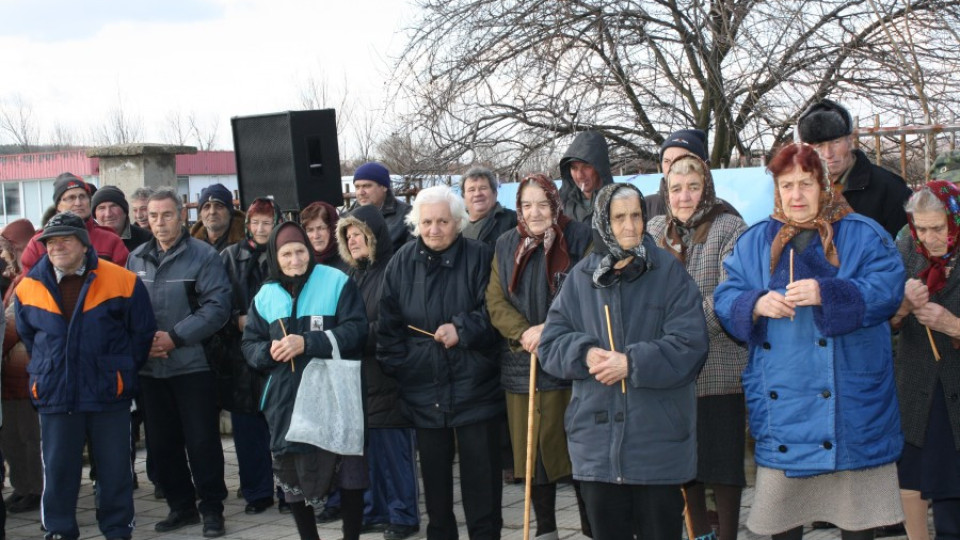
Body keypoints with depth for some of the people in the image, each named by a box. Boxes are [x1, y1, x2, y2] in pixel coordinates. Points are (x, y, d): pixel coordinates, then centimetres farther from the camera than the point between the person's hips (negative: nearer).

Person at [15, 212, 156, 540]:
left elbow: (142, 333, 4)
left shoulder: (123, 282, -5)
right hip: (54, 394, 2)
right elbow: (26, 337, 19)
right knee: (57, 469, 7)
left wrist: (121, 371, 5)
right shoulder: (29, 288, 3)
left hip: (109, 394, -1)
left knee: (115, 469, 6)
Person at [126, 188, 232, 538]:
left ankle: (211, 509, 11)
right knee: (161, 443, 12)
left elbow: (217, 306, -13)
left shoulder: (203, 256, -6)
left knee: (202, 440, 0)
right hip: (150, 368, 5)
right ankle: (181, 506, 25)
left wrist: (175, 337, -17)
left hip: (192, 365, -5)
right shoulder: (136, 259, 10)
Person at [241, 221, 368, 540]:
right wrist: (269, 351, -11)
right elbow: (249, 346, 12)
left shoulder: (337, 282, -3)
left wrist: (307, 343, -20)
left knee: (350, 475, -1)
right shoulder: (265, 296, 10)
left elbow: (356, 330, -11)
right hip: (285, 402, 4)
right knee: (292, 477, 9)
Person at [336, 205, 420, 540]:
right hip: (357, 374, 7)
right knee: (365, 444, 9)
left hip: (386, 375, -7)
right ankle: (373, 510, 19)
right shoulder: (352, 276, 16)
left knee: (393, 444, -2)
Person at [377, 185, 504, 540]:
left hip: (474, 387, -3)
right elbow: (389, 324, 7)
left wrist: (462, 329, -20)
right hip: (423, 388, 3)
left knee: (481, 476, 1)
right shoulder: (402, 262, 4)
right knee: (434, 473, 14)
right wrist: (398, 367, 1)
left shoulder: (479, 257, -7)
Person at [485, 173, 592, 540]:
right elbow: (495, 302, 6)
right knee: (532, 445, 9)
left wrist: (549, 329, -17)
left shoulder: (578, 240, -3)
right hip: (522, 363, 4)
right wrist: (524, 333, -11)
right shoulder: (506, 246, 11)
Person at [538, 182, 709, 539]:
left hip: (658, 441, -3)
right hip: (597, 440, 3)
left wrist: (631, 363, -17)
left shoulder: (669, 273, -3)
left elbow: (689, 345, -10)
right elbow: (550, 343, 7)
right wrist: (585, 354, -13)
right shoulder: (581, 276, 7)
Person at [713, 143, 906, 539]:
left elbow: (887, 289, -11)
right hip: (780, 399, 2)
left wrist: (826, 294, -24)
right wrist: (757, 304, -16)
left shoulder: (862, 235, 2)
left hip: (849, 400, -2)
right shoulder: (753, 242, 12)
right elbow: (724, 299, 6)